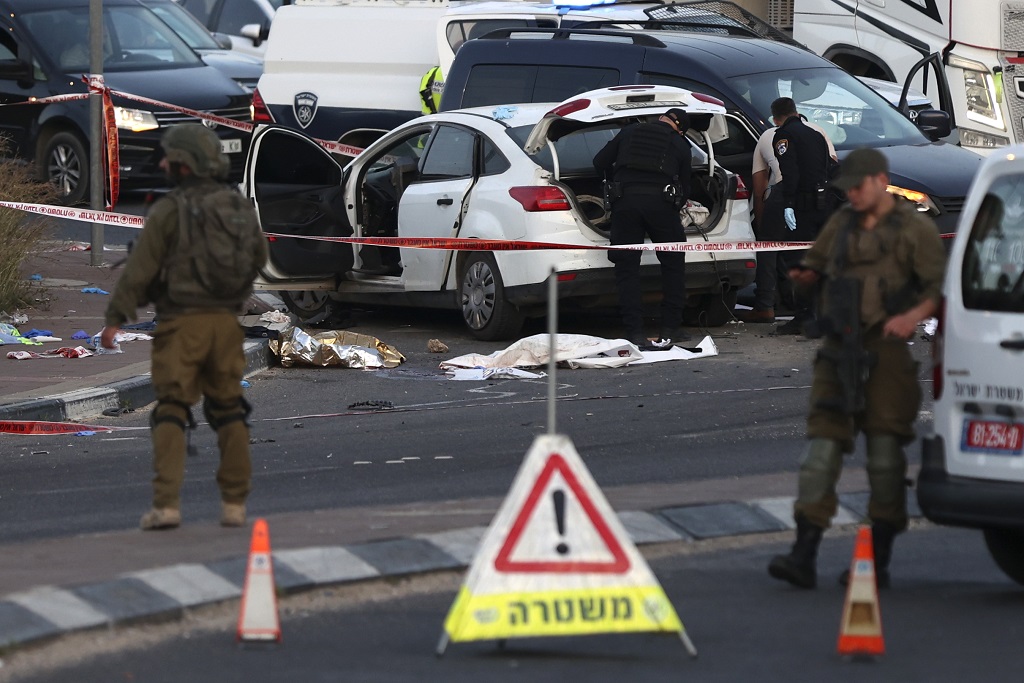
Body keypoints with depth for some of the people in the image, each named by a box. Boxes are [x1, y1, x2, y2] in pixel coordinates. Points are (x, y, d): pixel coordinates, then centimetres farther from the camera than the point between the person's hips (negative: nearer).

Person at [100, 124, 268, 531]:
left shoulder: (168, 211, -9)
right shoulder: (241, 208, 6)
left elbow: (139, 269, -11)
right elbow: (259, 258, 20)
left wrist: (115, 319, -7)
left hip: (180, 322, -4)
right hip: (226, 320, 4)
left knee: (171, 411, -1)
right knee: (228, 410, 14)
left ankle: (167, 504, -12)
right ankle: (234, 504, 11)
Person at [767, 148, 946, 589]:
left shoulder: (915, 229, -1)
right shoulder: (842, 224, 13)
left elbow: (941, 286, -6)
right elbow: (816, 265, 25)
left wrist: (915, 316, -25)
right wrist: (803, 276, 1)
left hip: (888, 350, -4)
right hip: (839, 351, 4)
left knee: (884, 452, -2)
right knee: (822, 443, -5)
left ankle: (879, 560, 4)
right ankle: (803, 556, -10)